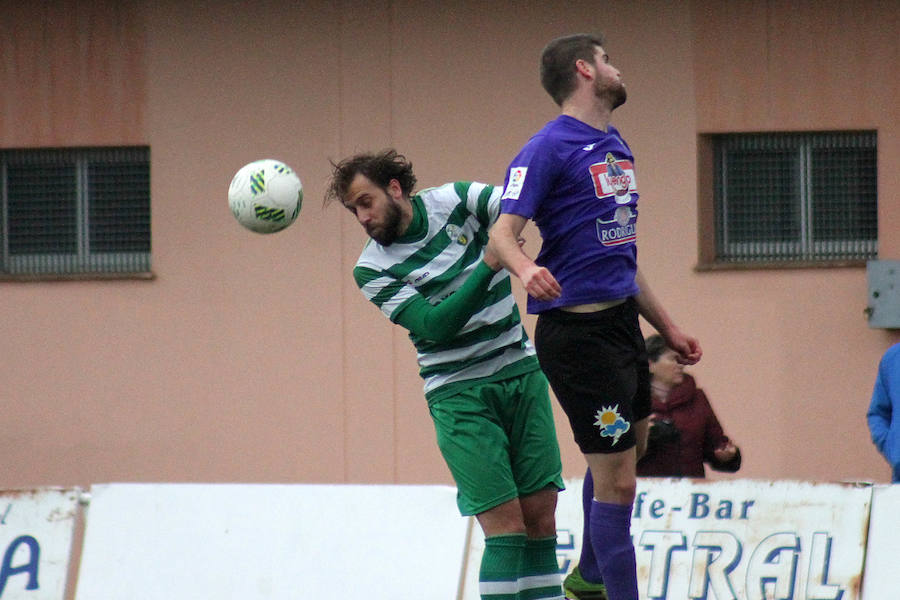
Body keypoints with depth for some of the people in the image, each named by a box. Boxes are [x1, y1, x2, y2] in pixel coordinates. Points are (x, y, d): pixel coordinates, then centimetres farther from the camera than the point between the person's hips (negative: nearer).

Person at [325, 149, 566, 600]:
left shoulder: (455, 201, -1)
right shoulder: (371, 270, -7)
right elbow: (435, 324, -18)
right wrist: (488, 265, -29)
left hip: (522, 375, 3)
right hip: (459, 394, -3)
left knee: (540, 514, 1)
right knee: (505, 525, -12)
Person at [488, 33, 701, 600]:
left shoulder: (617, 148, 15)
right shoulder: (550, 147, -12)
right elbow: (503, 232, -20)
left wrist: (667, 327, 25)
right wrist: (527, 269, -42)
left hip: (622, 321, 10)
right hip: (578, 333, -10)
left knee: (630, 448, 25)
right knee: (618, 481, -9)